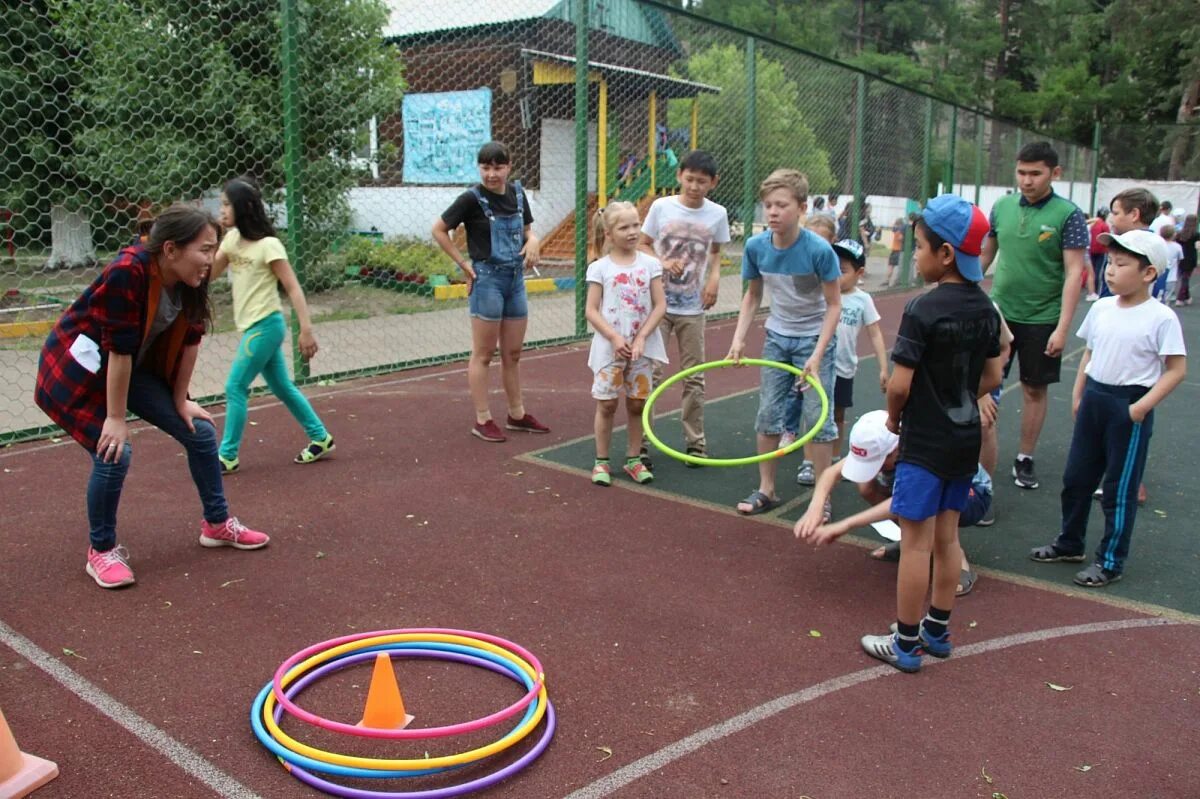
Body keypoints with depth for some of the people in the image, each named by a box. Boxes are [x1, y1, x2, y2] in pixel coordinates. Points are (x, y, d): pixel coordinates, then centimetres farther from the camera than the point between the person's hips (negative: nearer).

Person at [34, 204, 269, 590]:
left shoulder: (189, 280, -13)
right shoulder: (127, 274, -34)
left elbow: (189, 340, -3)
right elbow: (119, 349, -29)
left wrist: (181, 401, 2)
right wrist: (116, 418, -23)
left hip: (136, 367, 7)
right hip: (78, 368, -7)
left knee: (200, 431, 3)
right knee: (114, 451, -18)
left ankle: (217, 524, 22)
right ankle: (101, 550, 6)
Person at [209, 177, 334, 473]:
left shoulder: (268, 245, -15)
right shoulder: (231, 239, 8)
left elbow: (293, 287, -16)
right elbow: (207, 274, 9)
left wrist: (306, 330, -23)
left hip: (265, 326, -8)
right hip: (253, 327, 8)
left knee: (235, 387, -4)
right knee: (282, 387, 14)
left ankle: (227, 456, 6)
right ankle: (320, 438, 24)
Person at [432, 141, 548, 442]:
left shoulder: (517, 192, 5)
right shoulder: (473, 198, -11)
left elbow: (527, 229, 18)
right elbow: (439, 230, -7)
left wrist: (532, 241, -5)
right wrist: (464, 264, -9)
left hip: (516, 278, 6)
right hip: (487, 278, -6)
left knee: (513, 353, 14)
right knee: (483, 354, 1)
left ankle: (517, 415, 25)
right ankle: (483, 421, 10)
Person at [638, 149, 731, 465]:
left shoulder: (717, 214, -1)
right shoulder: (661, 206, -5)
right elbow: (643, 245, 3)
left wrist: (714, 277, -6)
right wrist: (662, 262, -15)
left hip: (692, 308, 1)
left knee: (694, 377, 8)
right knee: (650, 372, -2)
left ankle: (695, 441, 20)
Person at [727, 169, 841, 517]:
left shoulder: (819, 249, -23)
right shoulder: (756, 246, -12)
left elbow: (834, 304, -15)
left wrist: (817, 354, -21)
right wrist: (739, 338, -7)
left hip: (815, 337, -4)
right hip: (777, 336, 4)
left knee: (818, 417, -2)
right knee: (768, 414, 8)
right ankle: (766, 490, 21)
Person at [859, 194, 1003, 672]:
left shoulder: (923, 310, -20)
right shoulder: (986, 309, 3)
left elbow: (900, 383, -20)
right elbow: (992, 378, 10)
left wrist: (893, 417, -2)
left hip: (925, 443, -7)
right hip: (965, 440, 8)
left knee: (915, 542, 2)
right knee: (946, 538, 17)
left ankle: (906, 645, 13)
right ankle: (937, 631, 31)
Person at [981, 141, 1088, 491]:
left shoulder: (1068, 215, -10)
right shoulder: (1002, 207, 1)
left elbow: (1074, 273, -12)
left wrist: (1062, 327, -17)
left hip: (1042, 318, -3)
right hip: (998, 311, 3)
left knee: (1034, 388, 9)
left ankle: (1025, 459, 22)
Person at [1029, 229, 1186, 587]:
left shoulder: (1161, 317, -14)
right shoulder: (1101, 308, 3)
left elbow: (1177, 369, -13)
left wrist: (1143, 406, -19)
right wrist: (1078, 393, 11)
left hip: (1129, 406, -6)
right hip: (1094, 397, 6)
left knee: (1120, 489, 4)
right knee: (1076, 477, 15)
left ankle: (1110, 561, 18)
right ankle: (1070, 543, 33)